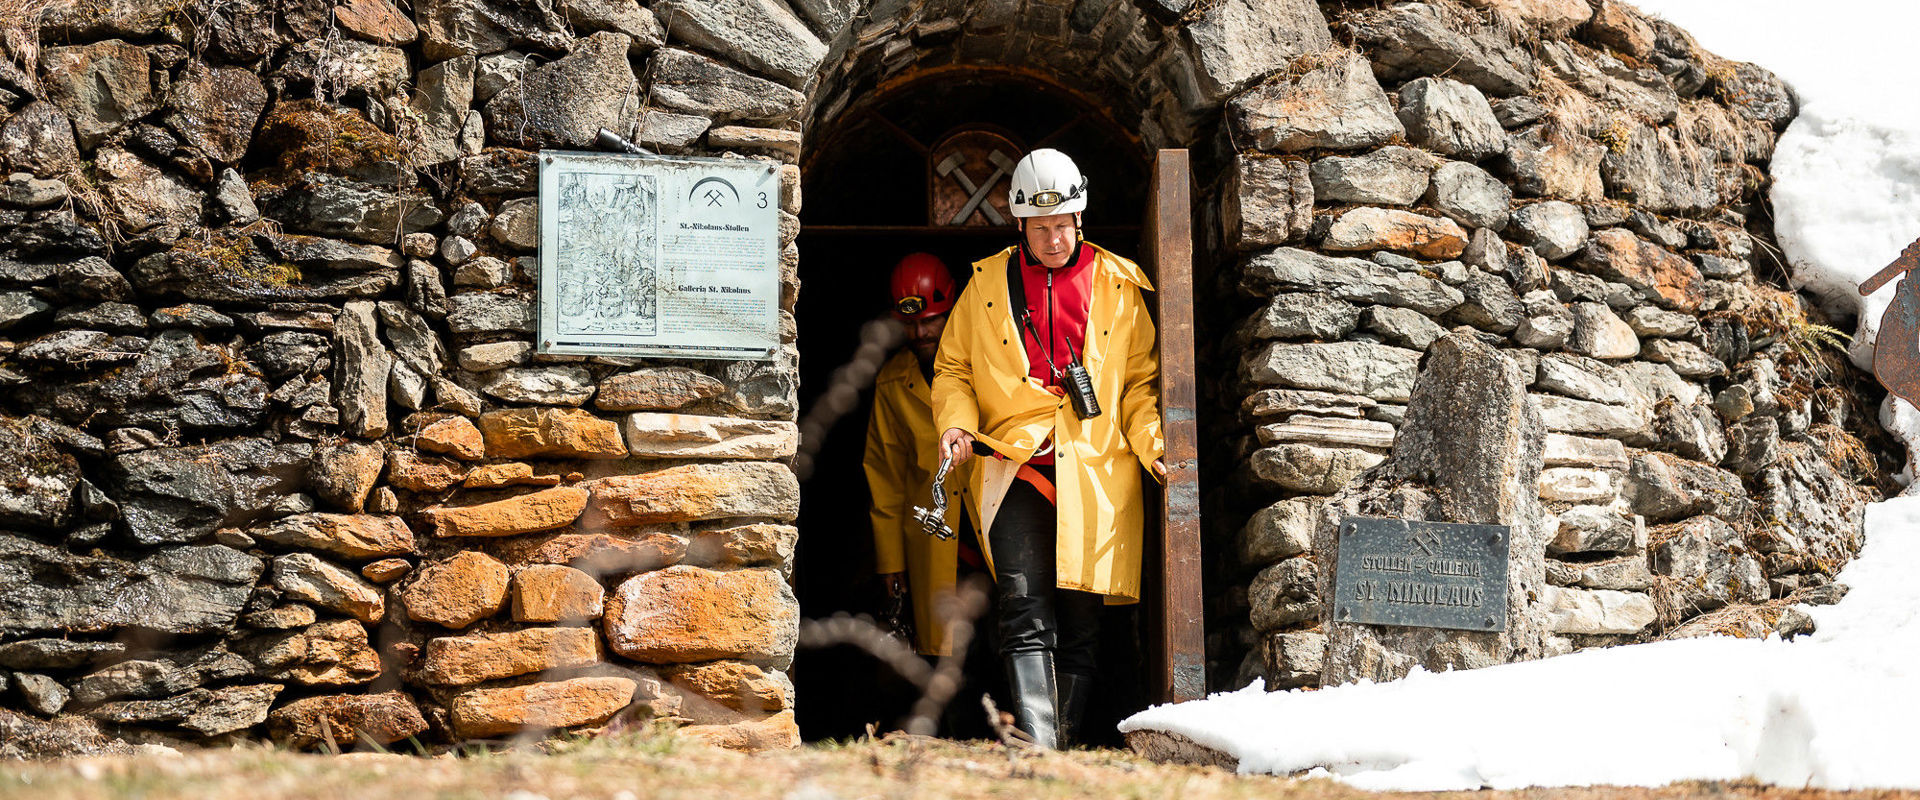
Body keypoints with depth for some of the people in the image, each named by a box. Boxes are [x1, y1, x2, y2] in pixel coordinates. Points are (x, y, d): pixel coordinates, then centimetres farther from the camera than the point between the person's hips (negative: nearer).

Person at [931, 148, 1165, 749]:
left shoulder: (1118, 286, 10)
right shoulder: (987, 284, 10)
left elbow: (1141, 382, 13)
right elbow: (952, 369, 17)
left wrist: (1153, 443, -2)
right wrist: (957, 422, -3)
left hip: (1096, 475, 1)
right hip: (1016, 470, -1)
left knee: (1080, 627, 4)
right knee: (1027, 620, -14)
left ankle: (1064, 741, 13)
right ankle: (1037, 752, -23)